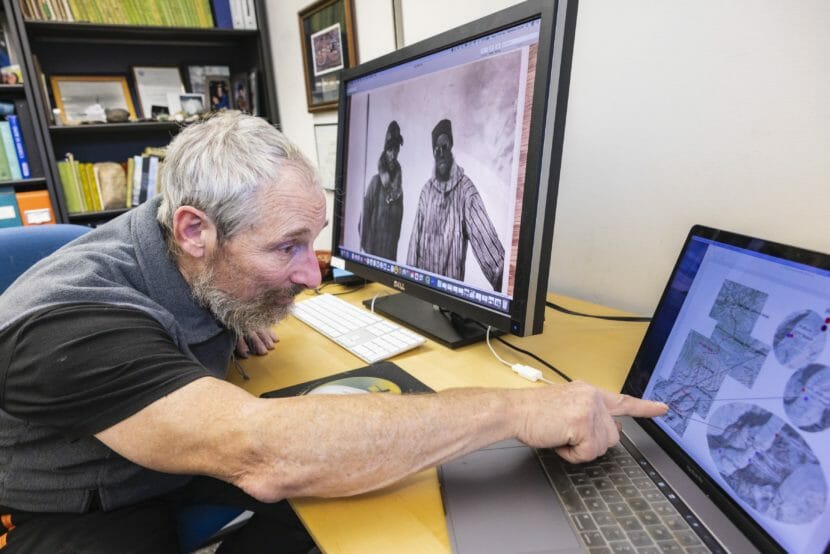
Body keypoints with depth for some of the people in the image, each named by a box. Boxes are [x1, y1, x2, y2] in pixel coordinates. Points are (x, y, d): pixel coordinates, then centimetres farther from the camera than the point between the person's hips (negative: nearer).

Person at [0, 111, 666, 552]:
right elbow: (266, 454, -47)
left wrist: (238, 331, -11)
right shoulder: (73, 323, -35)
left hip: (178, 467, 6)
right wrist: (514, 409, -46)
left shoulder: (206, 272, -13)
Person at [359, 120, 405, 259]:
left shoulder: (399, 188, 6)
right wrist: (363, 243, -9)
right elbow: (365, 213, -7)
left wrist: (395, 241, 12)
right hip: (373, 247, -4)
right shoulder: (376, 181, -6)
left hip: (391, 250, 4)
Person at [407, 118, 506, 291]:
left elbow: (483, 235, -25)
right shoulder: (426, 190, 3)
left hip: (453, 282, -3)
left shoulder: (465, 189, -13)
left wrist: (500, 274, -37)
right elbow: (415, 238, 5)